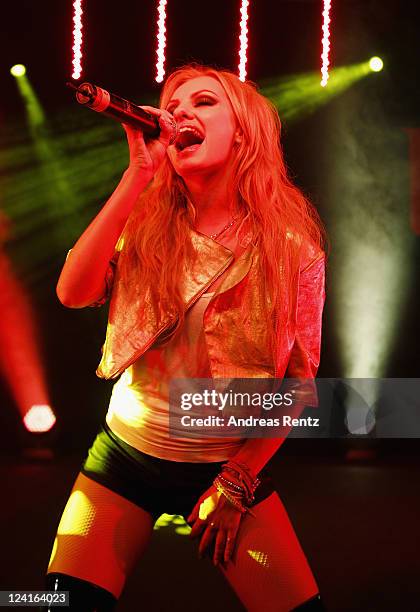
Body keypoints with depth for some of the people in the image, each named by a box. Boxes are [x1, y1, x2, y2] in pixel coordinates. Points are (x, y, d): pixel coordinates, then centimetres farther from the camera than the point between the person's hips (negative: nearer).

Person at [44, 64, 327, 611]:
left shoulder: (293, 246, -7)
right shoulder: (146, 226, -2)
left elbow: (298, 379, -4)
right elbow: (73, 293, -20)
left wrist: (237, 483, -7)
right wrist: (138, 174, -22)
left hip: (232, 463, -1)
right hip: (127, 457, 1)